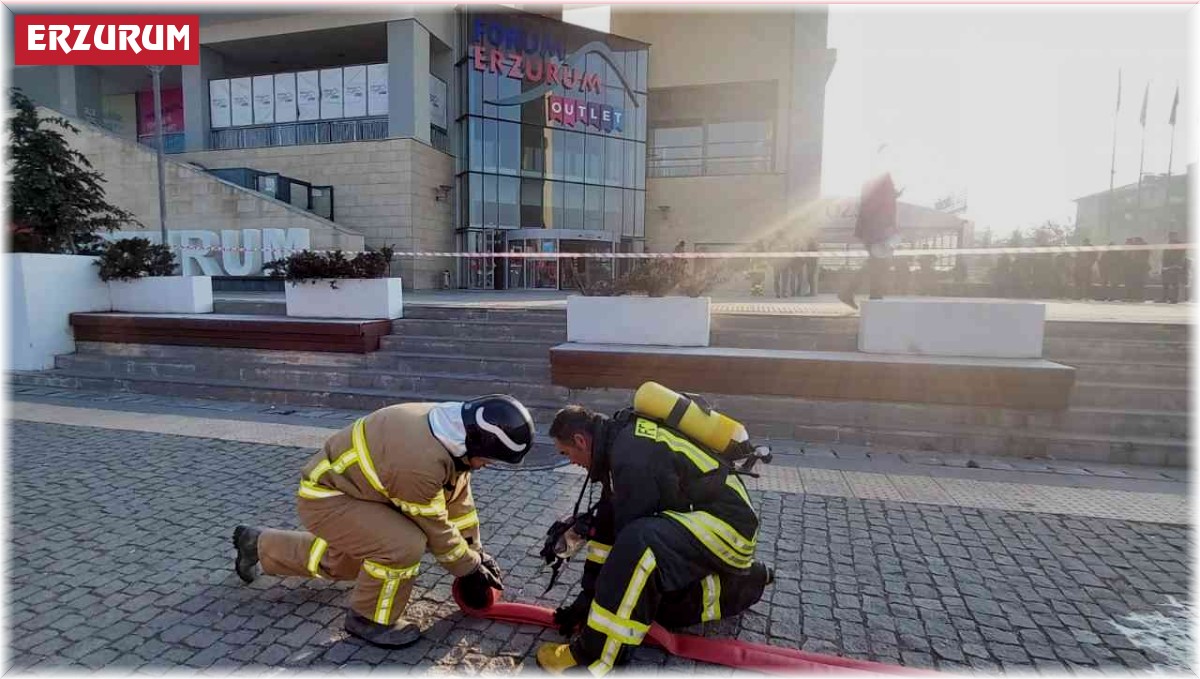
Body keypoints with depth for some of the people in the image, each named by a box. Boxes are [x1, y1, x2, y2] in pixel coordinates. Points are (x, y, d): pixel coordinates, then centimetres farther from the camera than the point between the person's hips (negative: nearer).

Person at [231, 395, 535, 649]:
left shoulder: (449, 428, -9)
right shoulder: (421, 463, -37)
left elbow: (458, 495, 2)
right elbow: (435, 529, -22)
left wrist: (476, 551, 6)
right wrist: (470, 570, -7)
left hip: (345, 486, 9)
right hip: (324, 498, -9)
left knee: (345, 562, 28)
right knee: (405, 545, -26)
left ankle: (259, 544, 44)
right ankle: (369, 619, 1)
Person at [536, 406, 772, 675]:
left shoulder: (633, 455, -25)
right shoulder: (621, 441, 6)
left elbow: (631, 540, -22)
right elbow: (608, 524, 9)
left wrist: (587, 596, -10)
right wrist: (591, 594, 9)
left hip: (727, 523, -11)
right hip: (704, 521, 11)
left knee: (640, 543, -34)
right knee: (661, 606, 14)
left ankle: (593, 656, -22)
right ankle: (748, 580, 27)